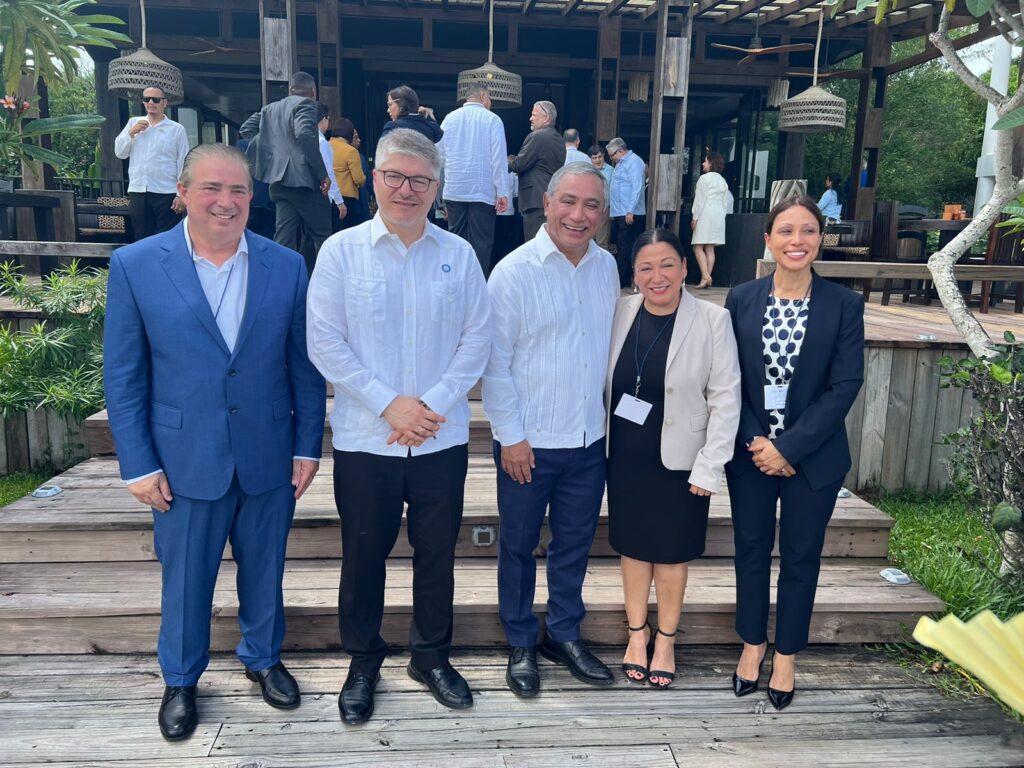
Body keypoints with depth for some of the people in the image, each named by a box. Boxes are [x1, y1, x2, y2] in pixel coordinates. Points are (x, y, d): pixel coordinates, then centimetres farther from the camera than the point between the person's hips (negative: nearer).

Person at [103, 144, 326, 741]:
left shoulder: (287, 266, -2)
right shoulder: (135, 266, -6)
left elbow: (305, 365, 1)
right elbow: (123, 376, -3)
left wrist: (308, 446, 0)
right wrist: (138, 464, -5)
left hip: (268, 458, 2)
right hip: (184, 461, -1)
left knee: (265, 572, 17)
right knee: (185, 579, 14)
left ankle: (263, 658, 43)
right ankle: (181, 679, 39)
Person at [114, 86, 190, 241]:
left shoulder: (177, 129, 0)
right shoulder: (133, 123, 12)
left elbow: (183, 164, -2)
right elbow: (120, 153, 9)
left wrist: (181, 195, -7)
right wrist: (131, 132, -5)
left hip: (166, 193, -4)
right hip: (137, 192, 4)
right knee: (141, 239, 10)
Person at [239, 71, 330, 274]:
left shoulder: (270, 108, 18)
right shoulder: (306, 104, -5)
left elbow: (245, 129, 19)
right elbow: (303, 134, -21)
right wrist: (322, 173, -17)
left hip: (278, 179, 7)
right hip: (302, 178, -7)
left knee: (284, 235, 6)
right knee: (321, 234, 2)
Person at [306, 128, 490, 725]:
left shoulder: (459, 255, 3)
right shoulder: (342, 251, -2)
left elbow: (477, 339, 0)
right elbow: (325, 343, -7)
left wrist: (432, 404, -11)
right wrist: (389, 404, -13)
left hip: (442, 438, 2)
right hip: (364, 439, -1)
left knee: (437, 552, 13)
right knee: (364, 553, 12)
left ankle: (433, 655, 35)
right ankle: (363, 661, 34)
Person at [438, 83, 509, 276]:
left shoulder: (449, 118, 9)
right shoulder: (492, 119, -2)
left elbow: (439, 154, 10)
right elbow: (499, 157, -7)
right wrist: (503, 192, -7)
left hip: (454, 190, 4)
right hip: (483, 191, -4)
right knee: (481, 243, -1)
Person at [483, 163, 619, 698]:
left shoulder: (607, 268, 4)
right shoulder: (514, 272, -12)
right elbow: (494, 362, -11)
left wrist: (608, 415, 11)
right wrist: (511, 435, -11)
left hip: (589, 440, 5)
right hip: (528, 443, -4)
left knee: (575, 544, 17)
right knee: (518, 545, 12)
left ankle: (564, 634, 37)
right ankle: (520, 644, 31)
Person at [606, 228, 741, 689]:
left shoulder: (713, 321, -12)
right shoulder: (620, 313, -4)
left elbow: (725, 397, -10)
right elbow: (600, 381, 2)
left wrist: (709, 467, -12)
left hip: (679, 461, -2)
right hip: (625, 457, 3)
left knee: (671, 552, 12)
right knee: (633, 546, 15)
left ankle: (666, 640, 33)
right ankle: (637, 632, 36)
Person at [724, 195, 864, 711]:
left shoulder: (844, 304, -6)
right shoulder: (741, 299, -2)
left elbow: (845, 385, -10)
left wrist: (788, 447, -15)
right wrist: (754, 441, -12)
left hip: (813, 456, -1)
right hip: (750, 451, 1)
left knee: (800, 556, 11)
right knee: (751, 549, 13)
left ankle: (786, 655, 31)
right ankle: (753, 643, 35)